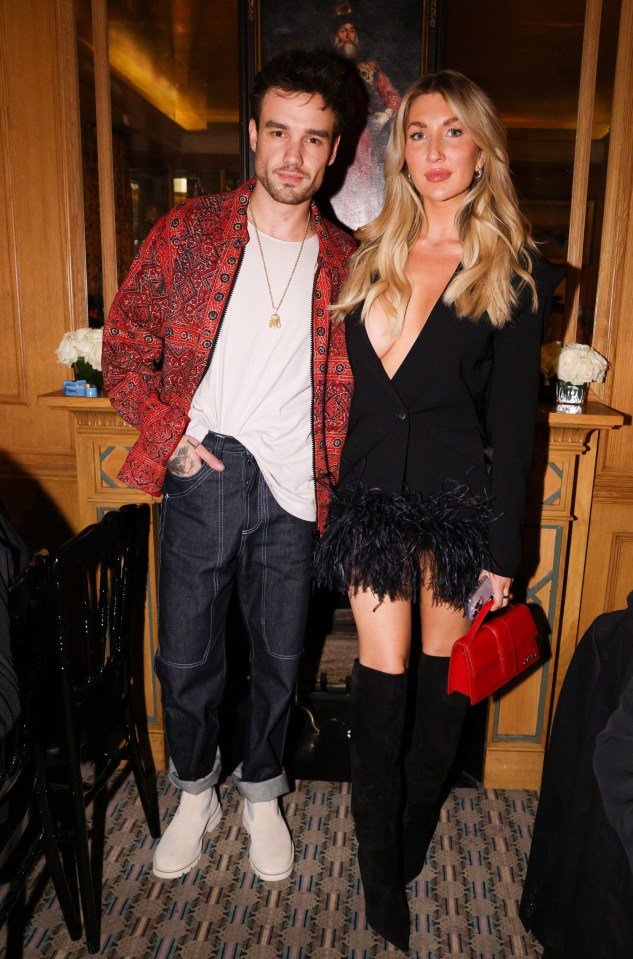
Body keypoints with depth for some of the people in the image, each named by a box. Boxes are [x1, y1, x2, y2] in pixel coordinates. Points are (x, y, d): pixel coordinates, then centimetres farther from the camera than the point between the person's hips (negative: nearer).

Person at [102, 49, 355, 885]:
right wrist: (166, 430, -8)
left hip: (292, 488, 1)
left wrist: (333, 480, -4)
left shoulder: (347, 262, 4)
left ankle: (262, 793, 41)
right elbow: (125, 347, 4)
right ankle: (195, 795, 39)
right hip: (201, 474, 0)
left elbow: (357, 384, 8)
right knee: (187, 658, 11)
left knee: (280, 657, 15)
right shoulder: (188, 231, 1)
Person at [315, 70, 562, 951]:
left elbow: (513, 423, -3)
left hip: (459, 499, -1)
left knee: (443, 676, 13)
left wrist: (501, 552, -3)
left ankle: (417, 828, 42)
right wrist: (330, 497, 3)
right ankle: (381, 878, 26)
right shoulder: (367, 255, 7)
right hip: (370, 495, 2)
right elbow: (340, 383, 11)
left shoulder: (514, 275, -2)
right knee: (380, 686, 5)